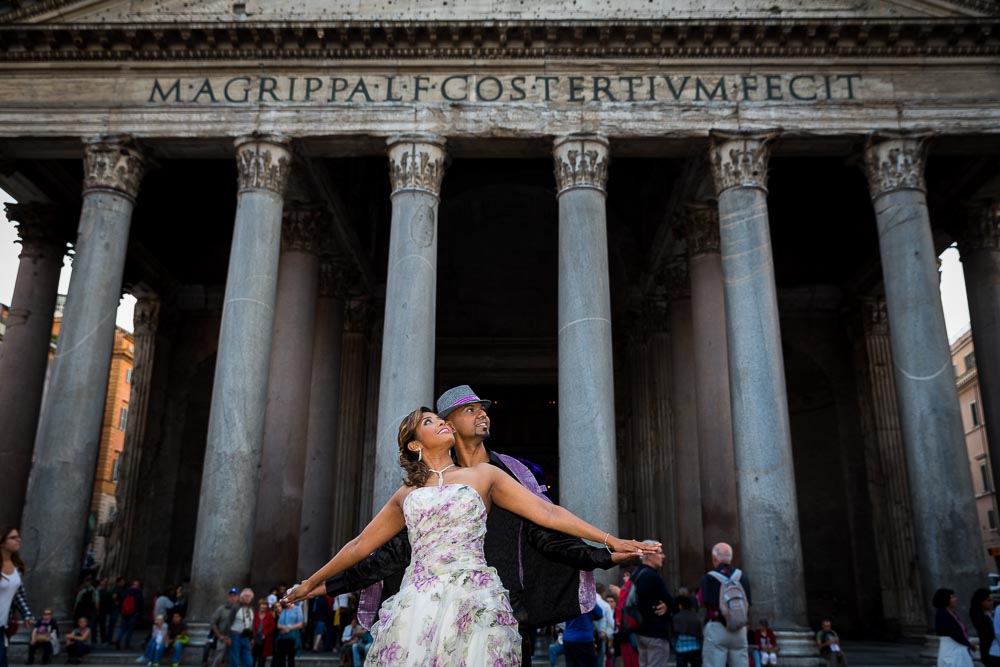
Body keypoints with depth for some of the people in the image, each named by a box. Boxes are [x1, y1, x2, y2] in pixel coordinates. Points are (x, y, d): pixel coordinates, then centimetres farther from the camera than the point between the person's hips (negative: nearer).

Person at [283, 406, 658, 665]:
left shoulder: (483, 475, 12)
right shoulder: (406, 495, 18)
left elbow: (547, 513, 8)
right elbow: (361, 544, 26)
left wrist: (610, 541, 3)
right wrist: (312, 582, 31)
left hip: (472, 602, -2)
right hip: (418, 604, 2)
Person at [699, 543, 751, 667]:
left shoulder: (709, 578, -7)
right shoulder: (742, 576, 6)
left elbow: (702, 602, -6)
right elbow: (747, 604, 12)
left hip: (716, 628, -4)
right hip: (739, 629, 4)